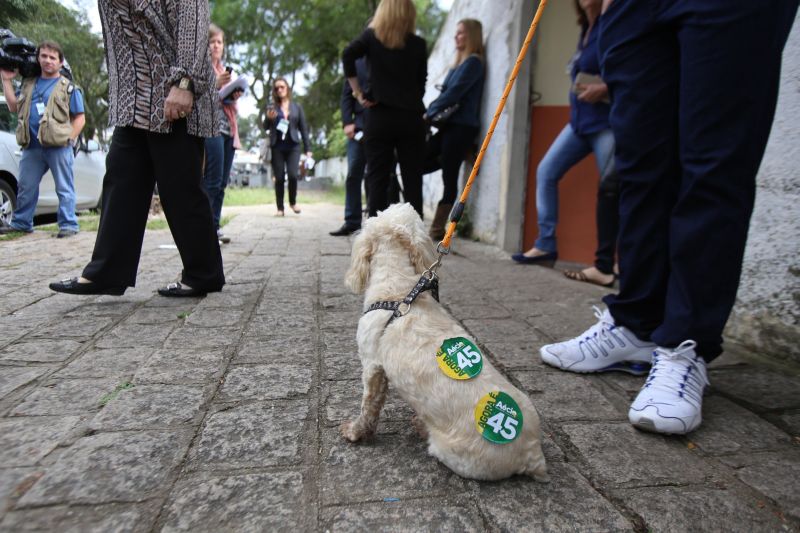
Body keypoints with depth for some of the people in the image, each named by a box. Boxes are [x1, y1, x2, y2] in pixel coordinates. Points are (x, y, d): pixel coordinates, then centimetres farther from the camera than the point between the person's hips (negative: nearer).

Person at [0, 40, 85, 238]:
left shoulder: (68, 87, 4)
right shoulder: (28, 84, 19)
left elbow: (80, 118, -1)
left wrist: (69, 139, -10)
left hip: (59, 146, -5)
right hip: (32, 146, 6)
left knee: (64, 188, -2)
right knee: (25, 187, 13)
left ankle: (68, 224, 1)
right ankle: (21, 222, 24)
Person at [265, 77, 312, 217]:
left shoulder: (296, 107, 11)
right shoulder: (271, 107, 9)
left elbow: (303, 128, 10)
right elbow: (267, 127, 7)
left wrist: (307, 148, 4)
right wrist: (269, 119, -15)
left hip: (293, 146, 0)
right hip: (277, 147, 0)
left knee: (293, 175, -14)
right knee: (279, 178, -2)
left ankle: (293, 202, 10)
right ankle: (280, 208, 8)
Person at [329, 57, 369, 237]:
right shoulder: (357, 63, 15)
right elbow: (347, 94, 10)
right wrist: (347, 122, -3)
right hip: (360, 124, 2)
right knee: (353, 175, -3)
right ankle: (352, 221, 2)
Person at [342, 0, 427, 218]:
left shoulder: (372, 36, 7)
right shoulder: (419, 44, 9)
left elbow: (348, 55, -8)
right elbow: (421, 83, 7)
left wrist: (358, 92, -4)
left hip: (379, 116, 0)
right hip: (411, 117, 1)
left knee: (377, 178, 2)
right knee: (412, 179, 2)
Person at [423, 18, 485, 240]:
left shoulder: (473, 62, -5)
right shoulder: (460, 63, 23)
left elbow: (454, 93, -15)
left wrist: (429, 114, -10)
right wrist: (430, 113, 3)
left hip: (462, 127, -9)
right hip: (450, 125, 9)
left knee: (449, 176, -7)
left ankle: (437, 229, -2)